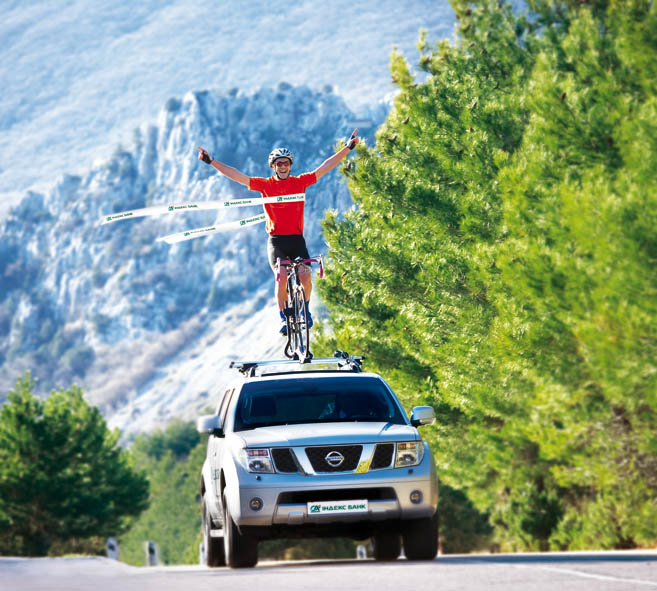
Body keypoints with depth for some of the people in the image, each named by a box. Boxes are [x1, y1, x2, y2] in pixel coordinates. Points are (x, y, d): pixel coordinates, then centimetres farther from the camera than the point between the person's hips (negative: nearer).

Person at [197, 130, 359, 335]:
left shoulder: (300, 182, 6)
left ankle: (305, 308, 11)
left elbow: (326, 167, 8)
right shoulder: (265, 185, 3)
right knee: (281, 277, -20)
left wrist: (348, 147, 6)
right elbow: (236, 175, 0)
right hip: (276, 239, -1)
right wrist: (211, 162, -5)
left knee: (305, 276, -16)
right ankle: (283, 317, -9)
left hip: (297, 239, 1)